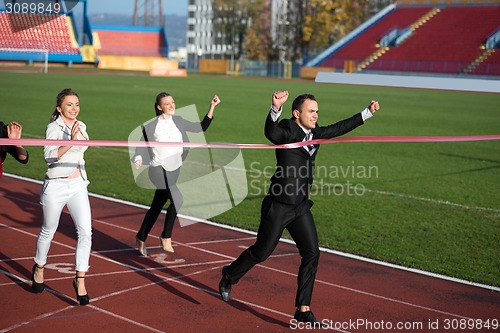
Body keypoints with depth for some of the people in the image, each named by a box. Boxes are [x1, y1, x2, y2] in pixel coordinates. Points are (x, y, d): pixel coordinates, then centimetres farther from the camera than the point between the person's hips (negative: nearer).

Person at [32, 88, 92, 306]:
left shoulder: (81, 127, 7)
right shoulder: (53, 127, -12)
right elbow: (49, 155, -28)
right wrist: (70, 142, -40)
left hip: (78, 186, 5)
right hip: (56, 187, -4)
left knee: (85, 231, -10)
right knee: (48, 231, 12)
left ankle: (80, 280, -2)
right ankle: (39, 268, 38)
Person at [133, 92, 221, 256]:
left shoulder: (178, 121, 6)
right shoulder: (151, 125, -7)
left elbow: (202, 127, 9)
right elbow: (142, 145, -2)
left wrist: (212, 107, 2)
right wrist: (138, 159, -19)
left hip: (175, 170, 6)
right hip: (159, 169, -6)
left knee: (156, 207, 14)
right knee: (177, 200, -23)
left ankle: (141, 238, 30)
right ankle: (166, 237, -9)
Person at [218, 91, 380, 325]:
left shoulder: (315, 134, 8)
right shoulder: (288, 132, -16)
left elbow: (340, 128, 20)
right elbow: (271, 132, -39)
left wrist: (368, 112, 19)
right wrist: (276, 108, -57)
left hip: (301, 207, 7)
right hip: (279, 206, -7)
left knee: (311, 254, 0)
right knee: (262, 252, 5)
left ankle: (303, 310, 7)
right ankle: (228, 277, 34)